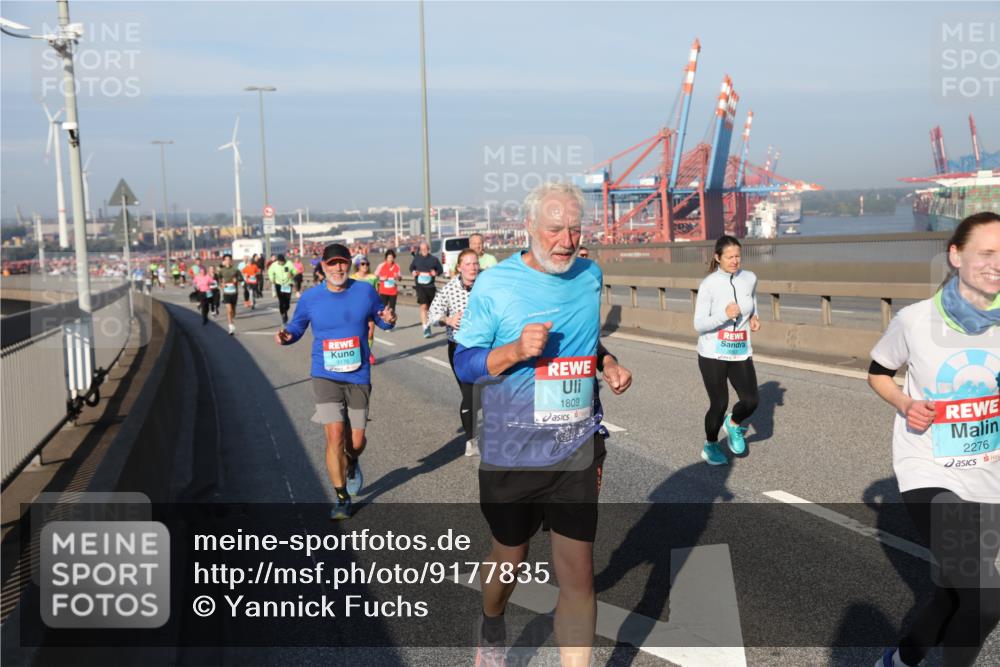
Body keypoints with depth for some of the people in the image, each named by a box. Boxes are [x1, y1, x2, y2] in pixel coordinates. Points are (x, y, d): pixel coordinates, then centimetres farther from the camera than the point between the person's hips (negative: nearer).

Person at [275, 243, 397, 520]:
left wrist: (389, 320, -13)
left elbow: (381, 319, 10)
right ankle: (341, 498, 5)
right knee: (335, 435, -13)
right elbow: (297, 327, 8)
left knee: (356, 441, 8)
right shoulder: (310, 298, -3)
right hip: (326, 376, -1)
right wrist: (286, 336, -14)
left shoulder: (365, 291, -1)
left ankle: (351, 464, 47)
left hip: (358, 377, 1)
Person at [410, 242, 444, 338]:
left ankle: (428, 323, 38)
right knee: (423, 306, -15)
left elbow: (440, 270, 8)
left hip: (430, 286, 1)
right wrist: (413, 272, -3)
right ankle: (425, 328, -14)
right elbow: (411, 267, 18)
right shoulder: (416, 258, 3)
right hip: (420, 286, -1)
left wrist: (436, 273, -13)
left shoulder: (434, 259, 0)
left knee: (430, 307, 13)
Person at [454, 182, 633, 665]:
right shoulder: (494, 284, -10)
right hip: (512, 456, -2)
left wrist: (608, 364, 0)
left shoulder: (590, 277, 4)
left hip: (577, 453, 2)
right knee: (510, 557, 18)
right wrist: (517, 350, -25)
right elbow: (464, 363, -7)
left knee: (577, 575, 0)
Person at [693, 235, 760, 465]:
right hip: (713, 355, -4)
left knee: (750, 401, -4)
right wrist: (725, 315, -29)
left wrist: (754, 318, 3)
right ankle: (710, 446, 27)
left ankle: (733, 424, 31)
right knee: (719, 404, -1)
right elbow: (699, 325, -15)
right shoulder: (708, 284, -13)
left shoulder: (750, 279, 1)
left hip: (741, 353, 4)